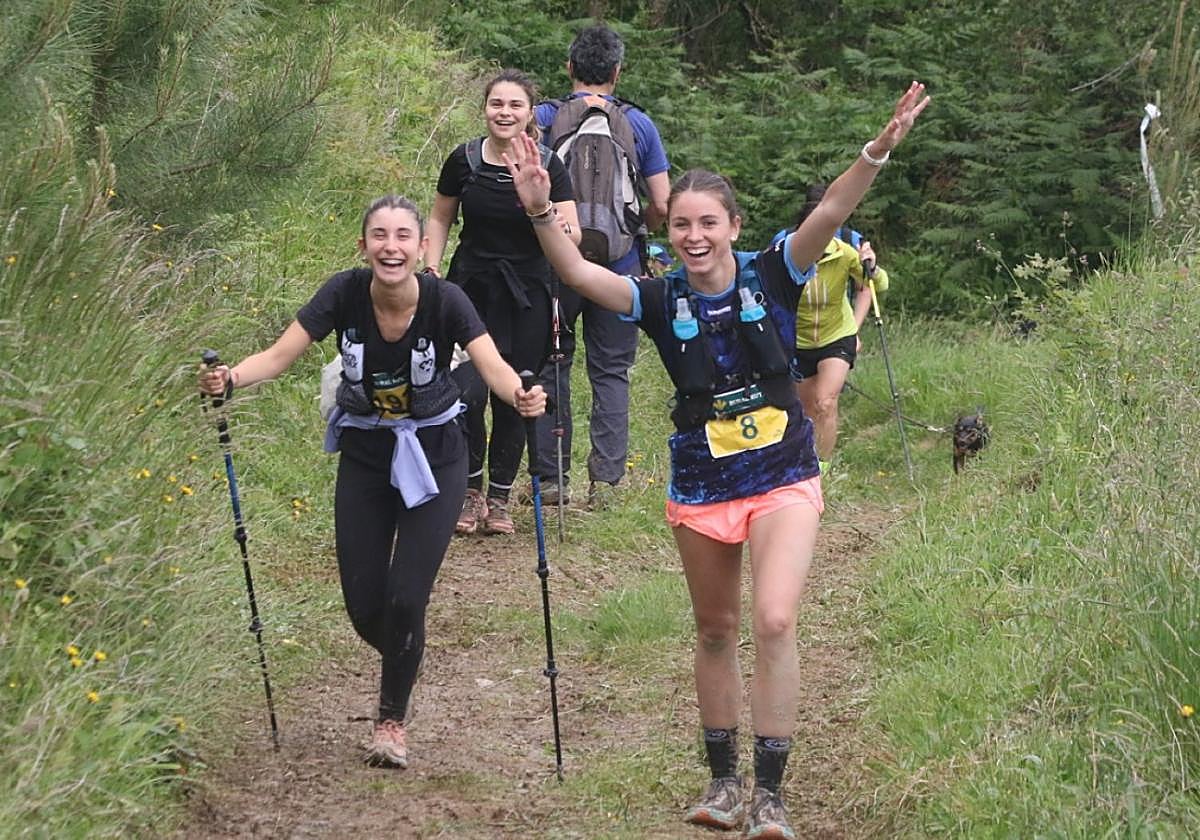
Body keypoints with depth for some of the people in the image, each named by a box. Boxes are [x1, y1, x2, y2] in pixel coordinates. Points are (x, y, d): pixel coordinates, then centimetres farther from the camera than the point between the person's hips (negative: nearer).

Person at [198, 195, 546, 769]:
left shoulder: (444, 302, -21)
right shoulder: (344, 295, -17)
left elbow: (492, 365, -33)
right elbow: (279, 356, -21)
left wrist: (520, 395, -56)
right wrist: (229, 379, -41)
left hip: (433, 456, -2)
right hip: (364, 454, 2)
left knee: (405, 597, -9)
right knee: (364, 605, 2)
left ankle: (392, 719, 16)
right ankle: (405, 665, 38)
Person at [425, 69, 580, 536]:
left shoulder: (548, 166, -8)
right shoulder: (464, 160, -3)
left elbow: (573, 235, -13)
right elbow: (440, 219, 11)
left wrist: (561, 228, -36)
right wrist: (431, 270, -1)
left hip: (525, 298, -1)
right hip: (470, 289, 1)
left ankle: (499, 498, 17)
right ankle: (470, 492, 15)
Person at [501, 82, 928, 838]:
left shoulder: (770, 277, -10)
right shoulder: (663, 301, -8)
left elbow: (829, 216, -24)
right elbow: (578, 273, -20)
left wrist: (878, 153, -39)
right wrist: (541, 213, -36)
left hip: (783, 480, -2)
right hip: (702, 488, 2)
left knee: (775, 622, -17)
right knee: (717, 632, 14)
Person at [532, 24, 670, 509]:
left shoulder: (543, 118, -2)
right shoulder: (638, 124, 1)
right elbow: (661, 204, -1)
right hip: (619, 267, 1)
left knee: (550, 366, 10)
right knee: (611, 371, 9)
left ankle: (550, 478, 11)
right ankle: (605, 479, 5)